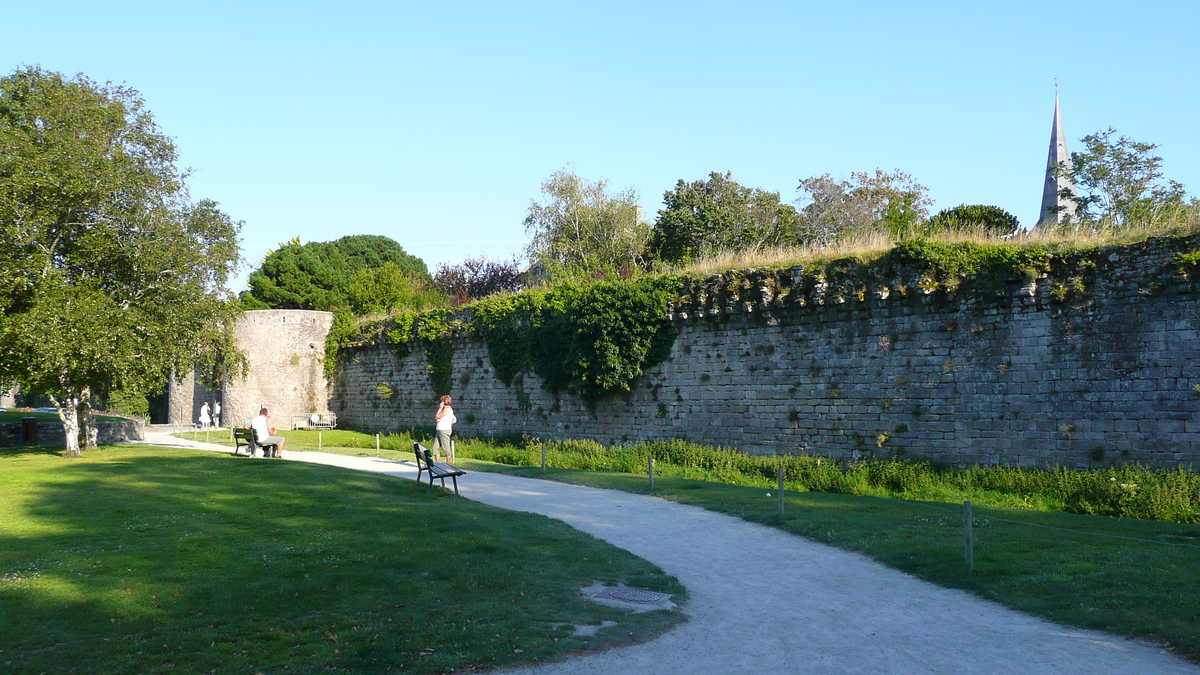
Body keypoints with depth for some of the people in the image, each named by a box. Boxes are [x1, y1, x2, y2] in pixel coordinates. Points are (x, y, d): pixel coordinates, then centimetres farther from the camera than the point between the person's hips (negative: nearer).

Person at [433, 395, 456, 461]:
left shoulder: (446, 409, -13)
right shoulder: (449, 409, 17)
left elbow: (436, 417, -11)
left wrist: (440, 408, -3)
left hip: (444, 431, -10)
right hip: (439, 430, 10)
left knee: (446, 448, -5)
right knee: (435, 447, 8)